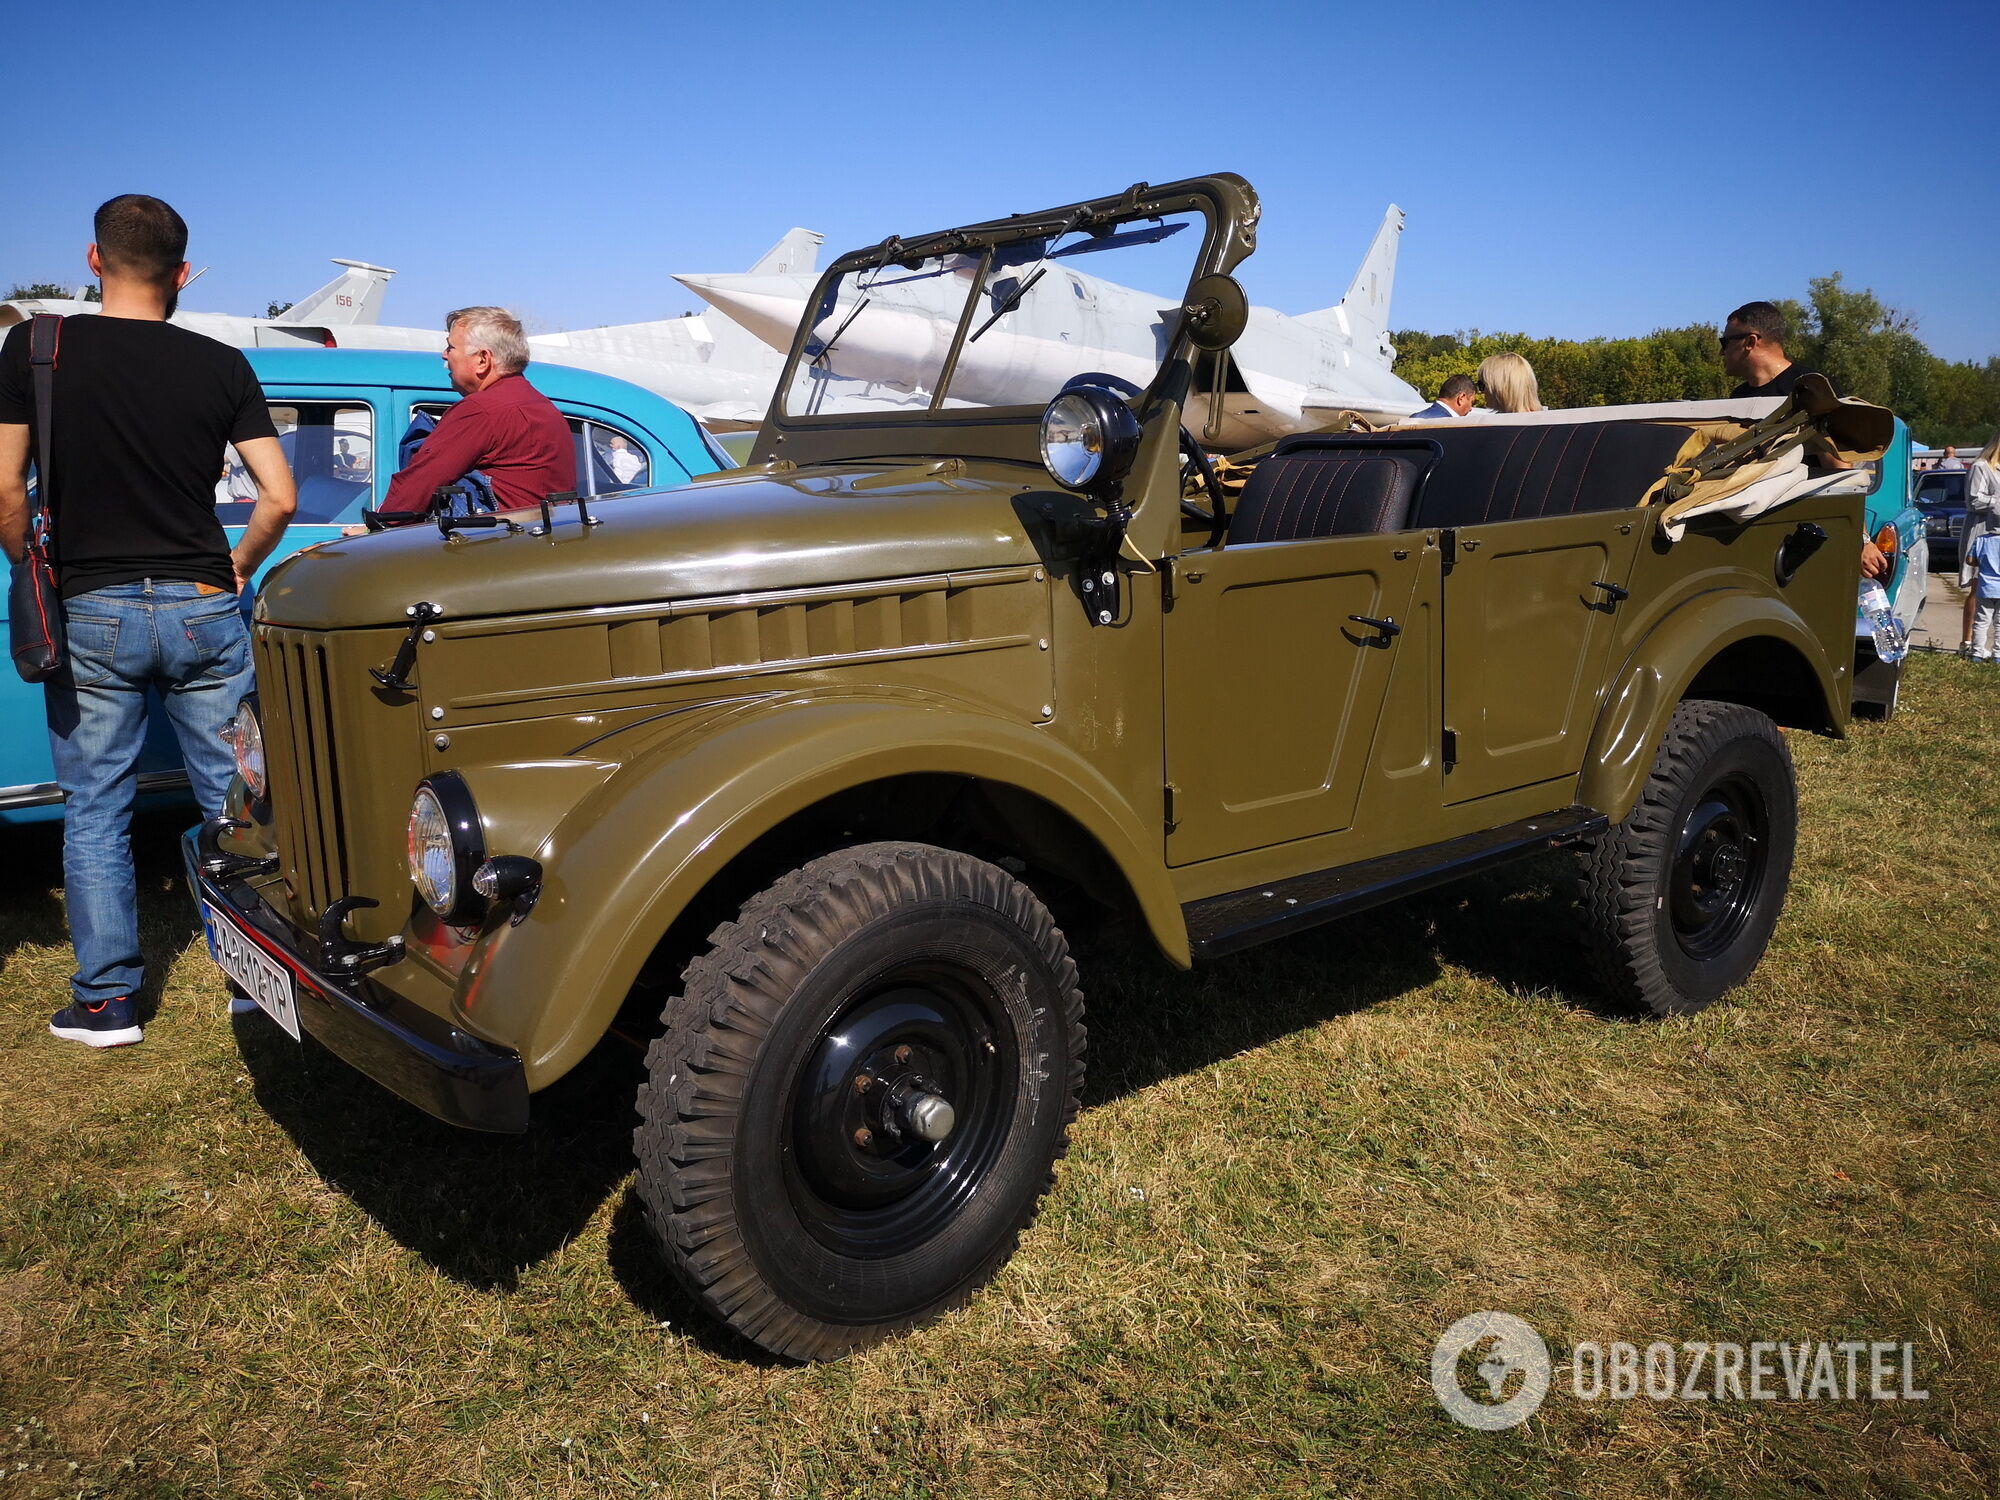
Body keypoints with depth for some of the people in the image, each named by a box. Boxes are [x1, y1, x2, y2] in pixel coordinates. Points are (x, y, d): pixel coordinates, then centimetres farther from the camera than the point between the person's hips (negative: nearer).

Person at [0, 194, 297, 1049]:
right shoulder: (222, 366, 1)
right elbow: (280, 498, -3)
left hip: (92, 613, -1)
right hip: (202, 611, 1)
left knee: (96, 812, 8)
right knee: (234, 801, 9)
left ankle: (104, 1001, 12)